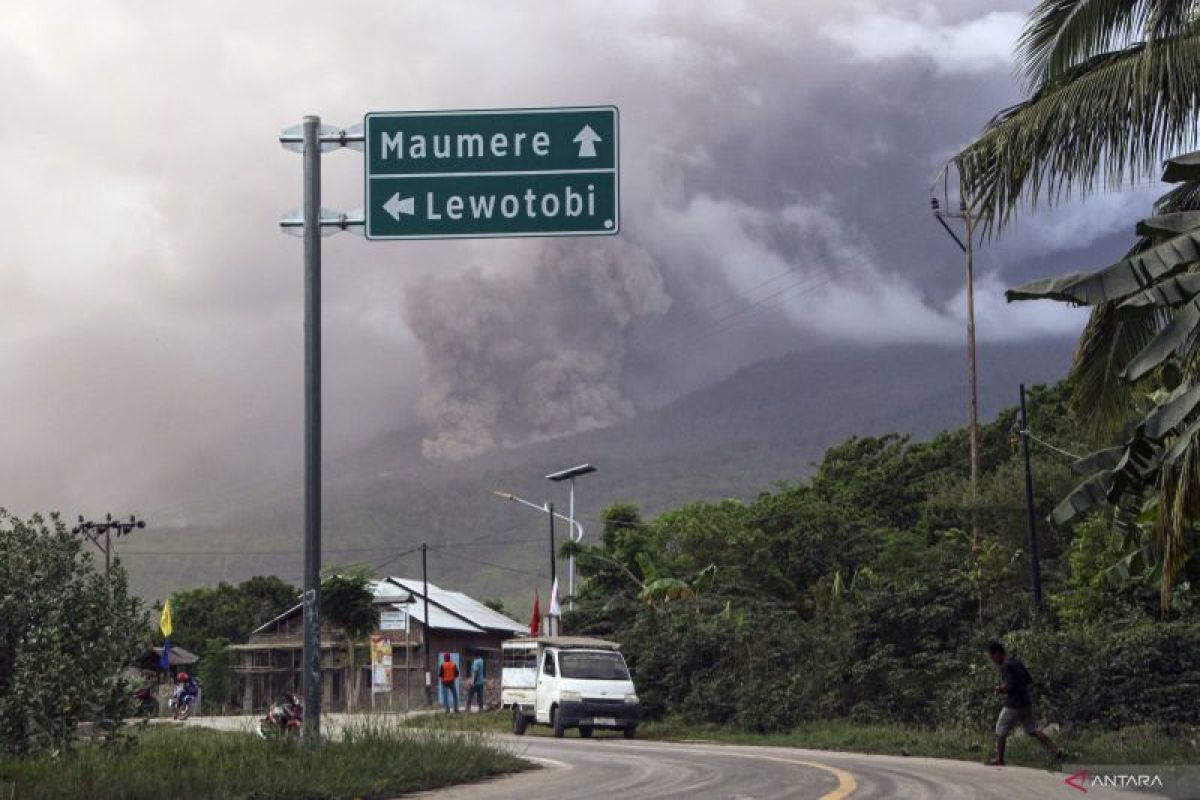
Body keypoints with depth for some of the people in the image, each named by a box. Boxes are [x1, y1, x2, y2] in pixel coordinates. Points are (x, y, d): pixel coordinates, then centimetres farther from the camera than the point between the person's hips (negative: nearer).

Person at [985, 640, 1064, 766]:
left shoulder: (1005, 667, -16)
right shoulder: (1018, 663, 13)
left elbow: (1009, 686, -23)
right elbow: (1029, 681, 18)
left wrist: (1000, 689, -3)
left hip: (1013, 705, -8)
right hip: (1026, 703, 8)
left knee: (1001, 731, 6)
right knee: (1033, 730, 11)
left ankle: (999, 759, 12)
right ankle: (1055, 750, 2)